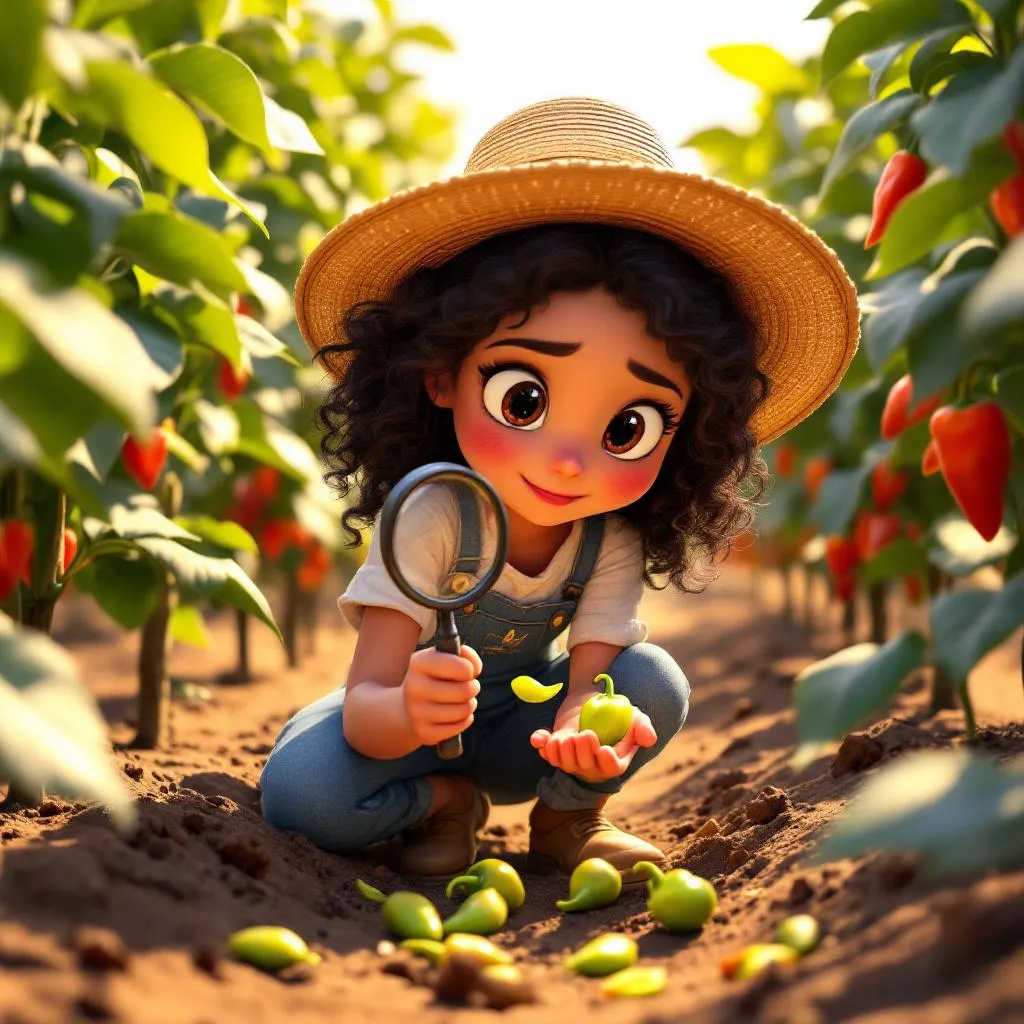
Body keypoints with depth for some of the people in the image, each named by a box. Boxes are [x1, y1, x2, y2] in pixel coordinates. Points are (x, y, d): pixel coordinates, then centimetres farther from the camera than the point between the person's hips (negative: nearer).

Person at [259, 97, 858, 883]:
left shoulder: (614, 545, -21)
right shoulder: (429, 520, -33)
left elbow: (586, 682, -25)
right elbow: (363, 710, -34)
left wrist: (587, 730, -52)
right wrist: (406, 714, -60)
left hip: (520, 730, 3)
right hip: (402, 725, -2)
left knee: (655, 680, -23)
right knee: (299, 790, -31)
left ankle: (567, 818, 1)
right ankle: (447, 803, -3)